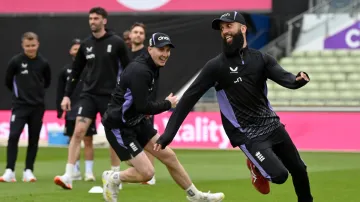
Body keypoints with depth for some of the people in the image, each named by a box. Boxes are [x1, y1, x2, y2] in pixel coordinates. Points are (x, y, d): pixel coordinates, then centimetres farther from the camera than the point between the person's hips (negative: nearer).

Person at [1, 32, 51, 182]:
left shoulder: (43, 63, -2)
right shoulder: (16, 61, -8)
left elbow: (47, 82, 15)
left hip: (37, 107, 2)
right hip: (20, 105, -2)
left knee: (33, 139, 6)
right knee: (13, 136, -13)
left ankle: (28, 171, 14)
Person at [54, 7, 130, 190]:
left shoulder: (116, 43, -4)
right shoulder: (86, 45, 6)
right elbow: (76, 71, 12)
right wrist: (67, 95, 6)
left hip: (110, 96, -2)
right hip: (88, 95, 2)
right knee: (78, 131, -11)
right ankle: (68, 176, -13)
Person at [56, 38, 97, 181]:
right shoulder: (65, 70, 8)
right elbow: (60, 92, 10)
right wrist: (59, 109, 5)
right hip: (71, 112, 3)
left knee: (88, 141, -5)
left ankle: (89, 172, -4)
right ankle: (75, 172, 14)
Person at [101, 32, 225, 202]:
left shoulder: (150, 67, 6)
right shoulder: (140, 71, -25)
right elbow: (143, 107, -26)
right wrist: (168, 104, -11)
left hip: (137, 121, 10)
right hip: (119, 127, -10)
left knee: (169, 157, 10)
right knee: (146, 172, -11)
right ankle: (112, 178, 13)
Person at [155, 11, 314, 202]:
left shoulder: (261, 58, 2)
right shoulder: (216, 65, -8)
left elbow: (284, 77, -14)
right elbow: (189, 98, -10)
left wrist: (298, 79, -40)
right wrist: (168, 134, -17)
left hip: (271, 124, 4)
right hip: (247, 134, -4)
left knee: (299, 170, 12)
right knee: (279, 174, -19)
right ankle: (257, 165, 13)